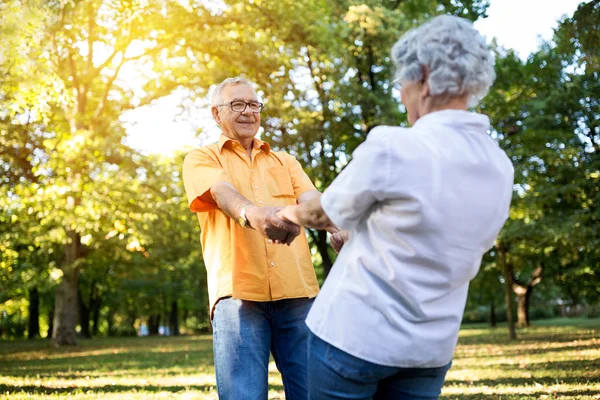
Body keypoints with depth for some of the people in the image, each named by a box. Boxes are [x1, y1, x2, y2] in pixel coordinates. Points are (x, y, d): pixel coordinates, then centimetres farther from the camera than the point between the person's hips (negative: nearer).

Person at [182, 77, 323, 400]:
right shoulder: (201, 159, 13)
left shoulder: (285, 162, 24)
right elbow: (223, 193, -11)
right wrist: (252, 213, -35)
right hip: (239, 293, -3)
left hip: (297, 292, 3)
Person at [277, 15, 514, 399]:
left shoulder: (391, 147, -18)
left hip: (355, 334, -6)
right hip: (432, 348, 6)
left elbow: (325, 213, -3)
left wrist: (290, 213, 20)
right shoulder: (501, 168, 1)